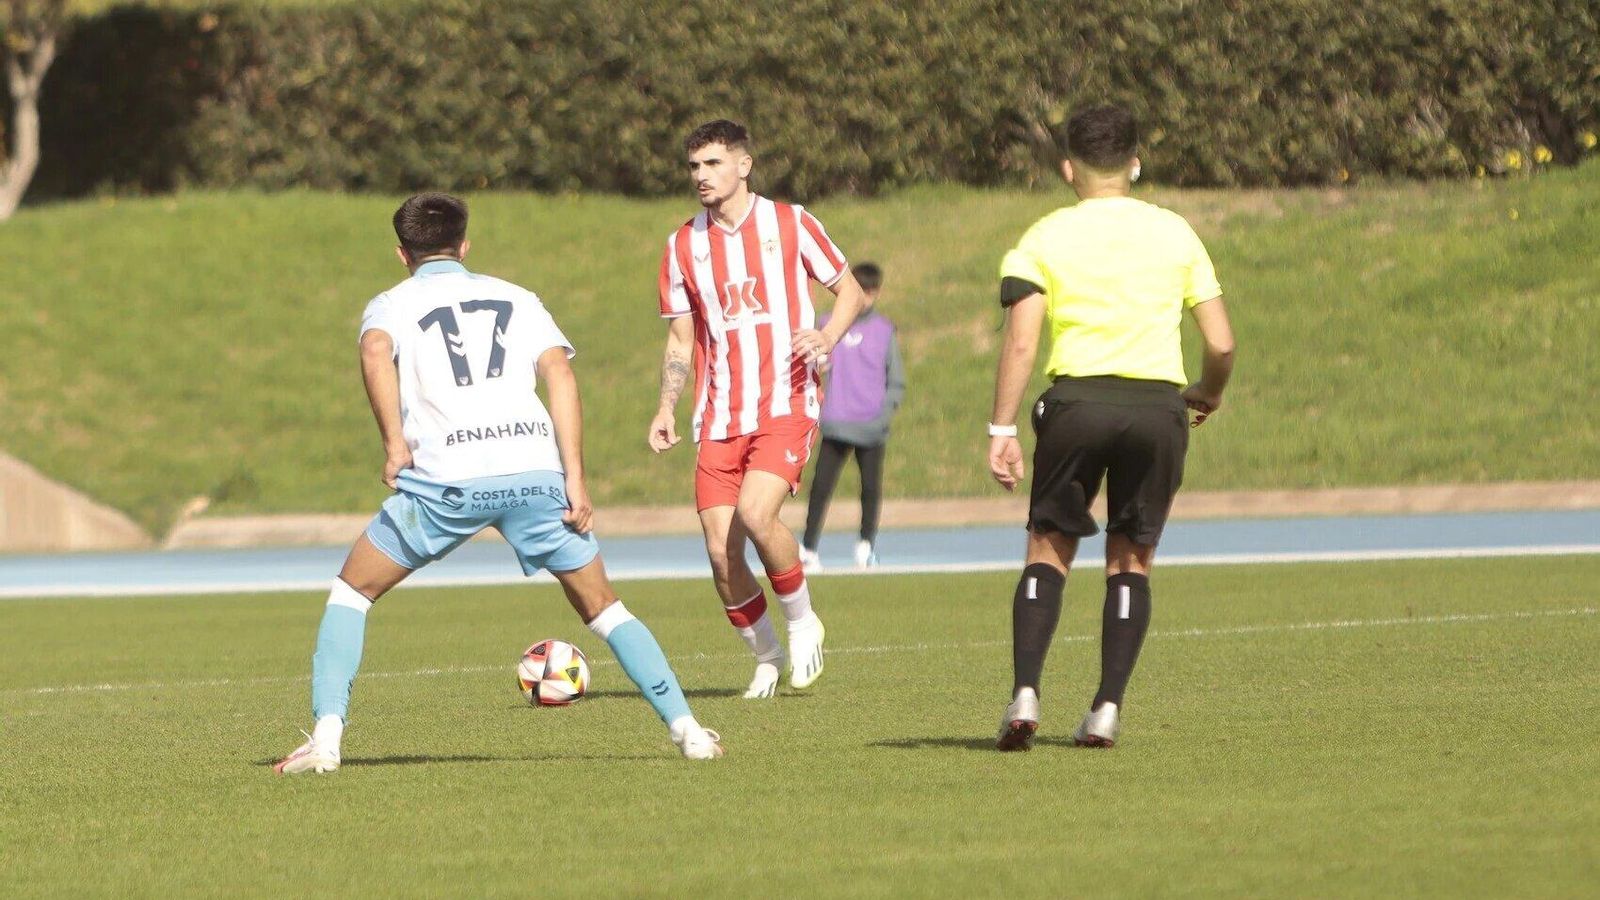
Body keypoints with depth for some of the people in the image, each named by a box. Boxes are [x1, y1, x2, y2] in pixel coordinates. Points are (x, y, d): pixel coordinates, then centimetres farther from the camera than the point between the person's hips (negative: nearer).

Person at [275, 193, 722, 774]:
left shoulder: (393, 303, 18)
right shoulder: (516, 299, 24)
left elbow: (375, 350, -8)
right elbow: (558, 371, 7)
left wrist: (394, 442, -8)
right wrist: (574, 478, 2)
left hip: (446, 480, -2)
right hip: (534, 468, 2)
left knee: (352, 591, 15)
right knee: (601, 607, 16)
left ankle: (326, 736, 3)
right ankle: (685, 728, 6)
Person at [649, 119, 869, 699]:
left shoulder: (789, 223, 1)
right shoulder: (684, 245, 10)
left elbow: (849, 290, 8)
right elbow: (681, 339, 16)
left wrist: (828, 336, -13)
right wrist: (667, 409, 3)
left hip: (785, 406, -4)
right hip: (719, 418, 4)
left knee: (756, 514, -25)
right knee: (720, 548, -5)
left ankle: (802, 622, 0)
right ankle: (765, 657, 16)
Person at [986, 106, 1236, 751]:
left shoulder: (1045, 238, 5)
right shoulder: (1174, 233, 10)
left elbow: (1020, 342, -6)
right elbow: (1221, 343, 7)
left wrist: (1001, 429, -4)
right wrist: (1209, 393, 27)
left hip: (1077, 400, -1)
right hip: (1157, 406, 1)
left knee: (1048, 549, 9)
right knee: (1131, 559, 12)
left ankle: (1025, 693, -7)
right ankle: (1107, 709, 3)